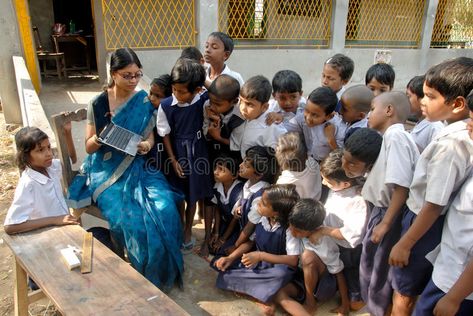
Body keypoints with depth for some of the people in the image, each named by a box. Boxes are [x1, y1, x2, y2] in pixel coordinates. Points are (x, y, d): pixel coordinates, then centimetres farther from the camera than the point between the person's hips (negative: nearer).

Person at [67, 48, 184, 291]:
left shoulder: (144, 101, 2)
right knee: (130, 218, -25)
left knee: (164, 209, -23)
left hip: (137, 167, 2)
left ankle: (163, 269, 0)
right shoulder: (98, 104, -4)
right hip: (108, 171, -2)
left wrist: (147, 145, -15)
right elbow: (89, 147, 1)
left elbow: (150, 136, 9)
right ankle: (144, 273, 0)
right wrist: (99, 138, -22)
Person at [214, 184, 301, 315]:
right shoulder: (262, 219, -8)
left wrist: (261, 256, -30)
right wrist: (230, 258, -11)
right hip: (258, 262, 6)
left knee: (282, 273, -40)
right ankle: (264, 294, -15)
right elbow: (250, 241, 3)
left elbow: (293, 260, -26)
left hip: (277, 266, -6)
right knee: (225, 266, -12)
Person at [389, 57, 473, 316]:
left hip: (425, 223, -8)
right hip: (432, 219, 8)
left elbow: (434, 205, -26)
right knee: (419, 288, 28)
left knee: (403, 292, 14)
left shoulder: (449, 144, -29)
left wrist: (405, 244, -17)